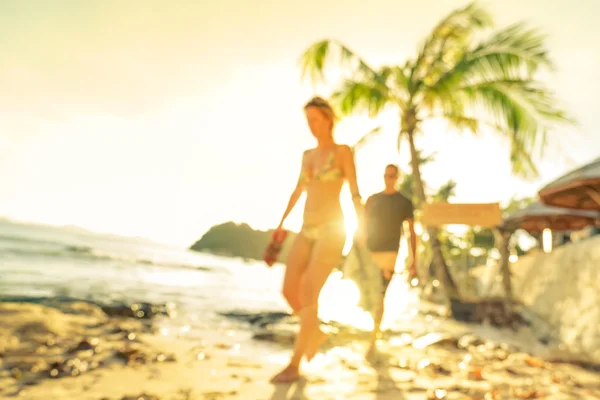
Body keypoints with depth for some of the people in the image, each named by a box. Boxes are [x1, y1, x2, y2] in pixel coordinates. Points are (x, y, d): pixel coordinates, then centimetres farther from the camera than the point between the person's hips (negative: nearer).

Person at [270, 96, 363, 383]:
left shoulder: (343, 151, -2)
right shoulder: (308, 155, 16)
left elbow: (355, 192, -8)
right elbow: (298, 191, 23)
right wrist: (281, 223, 23)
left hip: (331, 230, -6)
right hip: (308, 230, 7)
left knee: (308, 296, -14)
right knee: (289, 290, 1)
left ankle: (294, 365, -5)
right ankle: (315, 332, 28)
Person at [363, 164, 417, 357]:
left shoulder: (405, 202, 5)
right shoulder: (372, 199, 12)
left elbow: (412, 233, 4)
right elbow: (365, 227, 12)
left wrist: (413, 261, -2)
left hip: (388, 253, -3)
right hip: (368, 252, 3)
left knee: (379, 297, -10)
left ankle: (373, 340, -3)